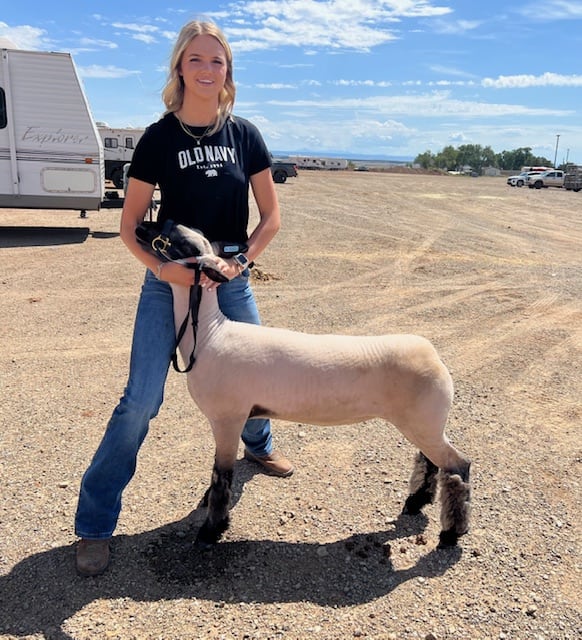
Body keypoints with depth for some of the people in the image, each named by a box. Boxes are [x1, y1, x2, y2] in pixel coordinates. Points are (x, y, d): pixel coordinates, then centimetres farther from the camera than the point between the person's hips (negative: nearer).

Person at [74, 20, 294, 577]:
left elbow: (271, 215, 3)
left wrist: (239, 261, -11)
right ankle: (93, 525, 7)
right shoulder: (159, 137, -8)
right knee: (140, 401, -7)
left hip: (229, 282, 3)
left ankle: (257, 444, 50)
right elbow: (129, 224, -6)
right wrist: (162, 268, -22)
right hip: (170, 282, -3)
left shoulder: (244, 135, 0)